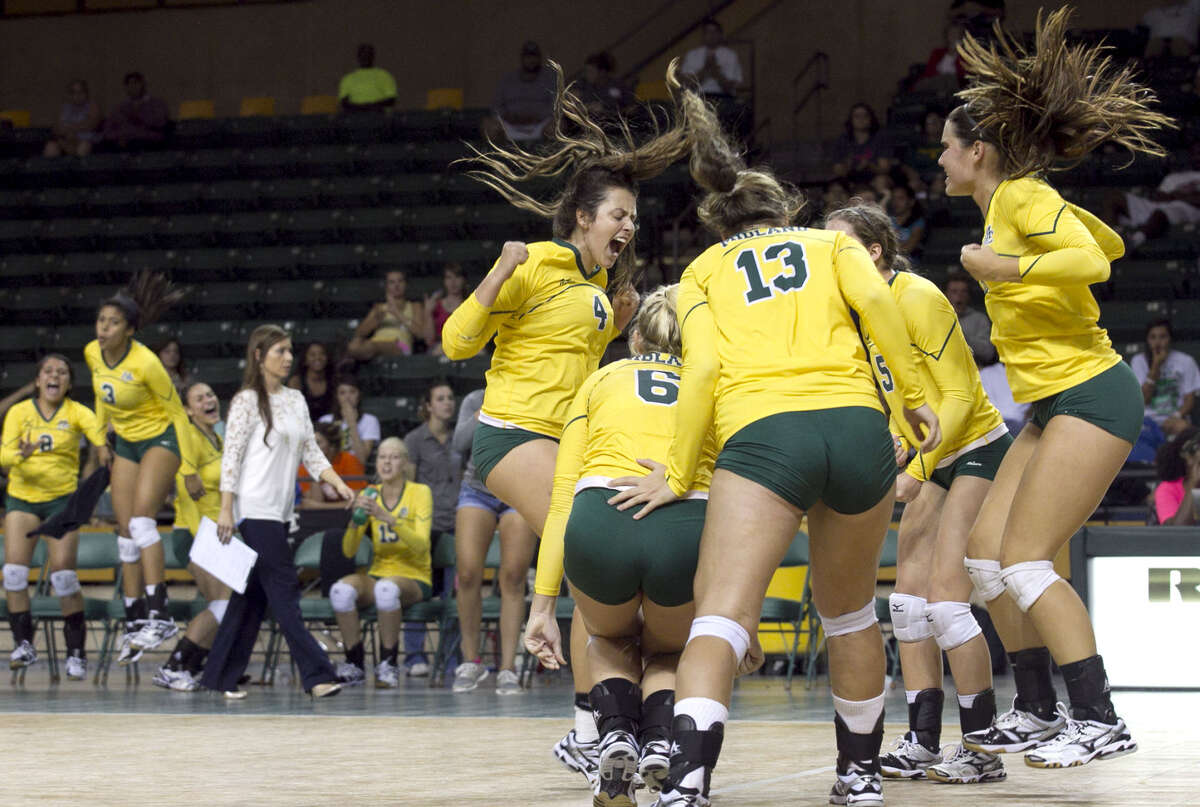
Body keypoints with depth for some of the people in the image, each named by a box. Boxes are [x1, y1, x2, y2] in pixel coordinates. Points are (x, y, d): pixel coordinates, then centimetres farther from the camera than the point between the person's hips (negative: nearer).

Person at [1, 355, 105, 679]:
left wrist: (107, 446, -45)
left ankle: (76, 652, -1)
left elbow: (101, 438, -21)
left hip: (62, 498, -1)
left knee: (63, 572, -12)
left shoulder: (76, 412, -4)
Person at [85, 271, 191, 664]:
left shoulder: (145, 362, -25)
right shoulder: (92, 353, -7)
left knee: (141, 517, -25)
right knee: (126, 532, 3)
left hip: (161, 439, -7)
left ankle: (159, 615, -29)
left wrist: (189, 466, -14)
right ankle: (135, 622, 9)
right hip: (126, 443, 7)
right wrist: (102, 440, 14)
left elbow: (176, 411, -16)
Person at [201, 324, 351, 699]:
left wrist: (338, 484, 1)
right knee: (284, 591, -10)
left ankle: (221, 676, 13)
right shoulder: (247, 401, -6)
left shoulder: (296, 400, 16)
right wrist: (225, 510, -14)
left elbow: (311, 451, 16)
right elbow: (231, 457, -9)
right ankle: (316, 673, -14)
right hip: (256, 510, -8)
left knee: (254, 594, 8)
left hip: (280, 512, 8)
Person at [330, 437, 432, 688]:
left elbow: (421, 545, -16)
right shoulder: (370, 496, 8)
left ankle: (389, 665, -24)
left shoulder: (420, 492, -3)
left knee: (387, 589, -38)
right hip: (379, 572, 4)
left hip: (414, 577, -4)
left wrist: (388, 517, -28)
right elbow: (348, 551, 2)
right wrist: (355, 519, -17)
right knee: (341, 590, -28)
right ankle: (354, 665, -16)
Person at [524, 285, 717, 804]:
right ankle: (661, 741, 1)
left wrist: (542, 606, 18)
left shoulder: (602, 380, 28)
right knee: (667, 653, 31)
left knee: (612, 640, 34)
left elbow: (561, 501, 19)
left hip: (601, 525, 0)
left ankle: (616, 732, 5)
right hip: (688, 529, 0)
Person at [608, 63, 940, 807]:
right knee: (850, 614, 23)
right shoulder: (832, 243, 26)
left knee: (721, 619, -14)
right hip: (858, 425, 2)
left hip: (762, 432, -2)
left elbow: (702, 368, 7)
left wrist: (678, 476, 11)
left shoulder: (705, 270, 23)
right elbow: (873, 299, 3)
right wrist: (913, 394, 8)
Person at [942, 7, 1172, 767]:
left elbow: (1093, 259, -29)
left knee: (1024, 559, -13)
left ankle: (1099, 719, -11)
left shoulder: (1022, 196, -13)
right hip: (1053, 404, 10)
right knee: (986, 551, 7)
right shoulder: (1011, 202, 13)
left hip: (1090, 394, -10)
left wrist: (1005, 268, -21)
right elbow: (1111, 241, 27)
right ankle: (1040, 712, 14)